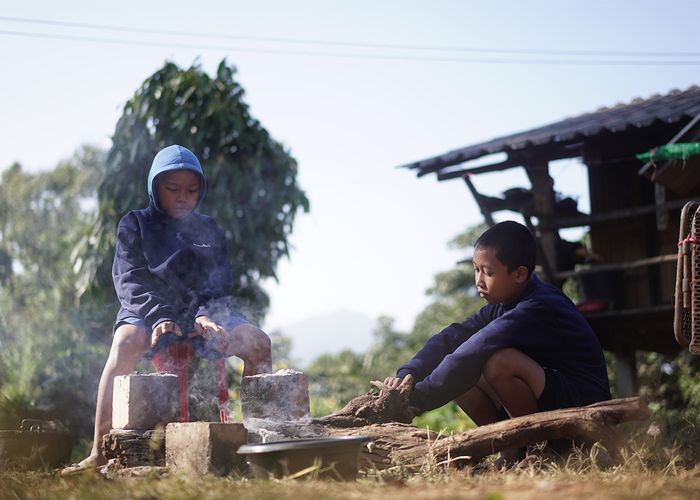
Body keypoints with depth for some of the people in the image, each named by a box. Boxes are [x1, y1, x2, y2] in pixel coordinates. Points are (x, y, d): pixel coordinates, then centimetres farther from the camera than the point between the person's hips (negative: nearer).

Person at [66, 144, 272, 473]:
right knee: (127, 343, -37)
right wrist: (159, 318, -24)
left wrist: (205, 316, -17)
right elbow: (130, 280, -5)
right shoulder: (135, 225, 9)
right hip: (147, 312, -3)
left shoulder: (208, 230, 17)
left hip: (201, 313, 3)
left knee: (257, 342, -23)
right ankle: (99, 452, -40)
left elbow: (218, 284, 7)